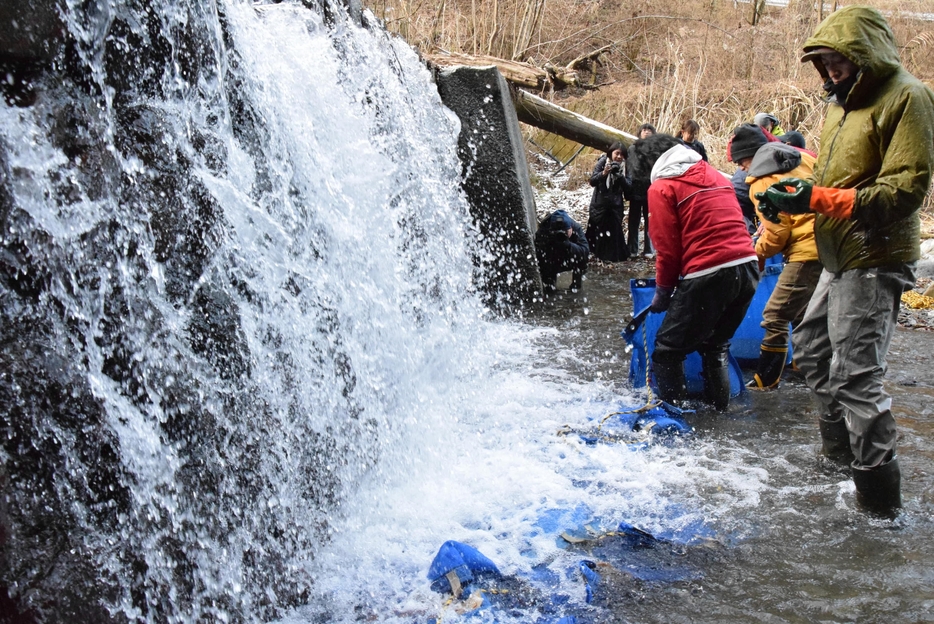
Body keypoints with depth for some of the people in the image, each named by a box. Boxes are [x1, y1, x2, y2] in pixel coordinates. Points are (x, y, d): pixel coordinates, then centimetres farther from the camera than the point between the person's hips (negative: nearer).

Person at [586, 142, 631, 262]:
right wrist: (603, 173, -28)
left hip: (616, 205, 1)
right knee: (597, 229, 4)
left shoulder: (624, 167, 0)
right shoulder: (602, 163, -6)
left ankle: (614, 255, 12)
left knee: (615, 231, 0)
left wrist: (620, 176, -22)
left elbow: (628, 188, -6)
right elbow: (592, 181, -11)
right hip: (599, 204, -1)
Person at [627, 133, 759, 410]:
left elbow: (668, 248, -4)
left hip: (710, 275, -8)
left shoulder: (661, 186, -1)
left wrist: (663, 291, 10)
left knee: (667, 351, 4)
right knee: (715, 344, 24)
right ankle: (718, 406, 28)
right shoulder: (714, 175, 20)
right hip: (748, 267, 8)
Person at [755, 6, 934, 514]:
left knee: (854, 374, -11)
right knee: (812, 349, 22)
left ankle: (880, 495, -2)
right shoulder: (844, 101, 16)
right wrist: (794, 194, -1)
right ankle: (839, 449, 39)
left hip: (875, 261, -10)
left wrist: (819, 199, -27)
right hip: (840, 259, 10)